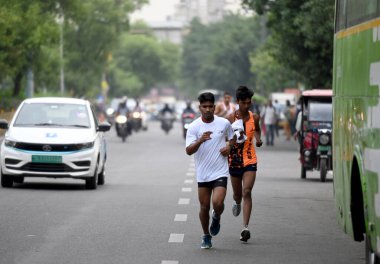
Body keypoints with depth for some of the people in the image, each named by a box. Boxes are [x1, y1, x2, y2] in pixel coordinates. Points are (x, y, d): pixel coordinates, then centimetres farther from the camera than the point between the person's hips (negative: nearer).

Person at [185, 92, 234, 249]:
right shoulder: (194, 127, -6)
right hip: (202, 174, 1)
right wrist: (200, 141, -32)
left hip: (220, 172, -1)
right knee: (204, 207, 7)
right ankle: (206, 237, 26)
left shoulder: (224, 123, -2)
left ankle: (217, 218, 17)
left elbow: (232, 138, 18)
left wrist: (229, 147, -4)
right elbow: (189, 151, -14)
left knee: (217, 203, -18)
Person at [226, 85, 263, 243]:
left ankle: (245, 228, -17)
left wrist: (258, 139, 1)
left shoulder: (254, 117, 0)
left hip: (250, 160, 0)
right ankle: (237, 203, 53)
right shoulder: (231, 118, -7)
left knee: (247, 193, -13)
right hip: (234, 160, 0)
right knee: (238, 193, 13)